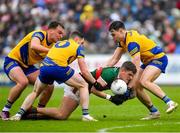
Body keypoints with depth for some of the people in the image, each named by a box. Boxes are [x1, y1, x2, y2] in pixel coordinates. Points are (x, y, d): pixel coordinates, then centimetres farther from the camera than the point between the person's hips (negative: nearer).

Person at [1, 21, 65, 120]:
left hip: (28, 66, 8)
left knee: (49, 86, -6)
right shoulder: (39, 34, -21)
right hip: (13, 60, -8)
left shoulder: (53, 45, 2)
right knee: (23, 82, -36)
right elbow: (34, 46, -43)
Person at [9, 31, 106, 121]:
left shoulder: (58, 43, 34)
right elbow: (84, 71, 13)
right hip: (59, 67, -5)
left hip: (44, 67, 5)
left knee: (35, 92, 27)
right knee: (83, 86, 13)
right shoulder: (78, 47, 18)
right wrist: (95, 82, 25)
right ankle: (85, 115, 3)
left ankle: (19, 114, 12)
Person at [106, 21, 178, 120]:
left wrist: (131, 84, -38)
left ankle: (170, 103, -35)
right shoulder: (123, 40, 5)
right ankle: (154, 112, 7)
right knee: (136, 87, -1)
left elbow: (136, 65, -34)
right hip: (148, 61, 10)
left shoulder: (132, 41, -26)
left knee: (144, 81, -32)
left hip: (158, 59, -10)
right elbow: (115, 58, 9)